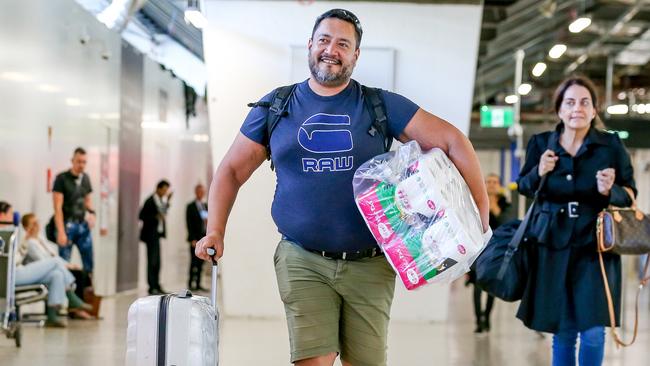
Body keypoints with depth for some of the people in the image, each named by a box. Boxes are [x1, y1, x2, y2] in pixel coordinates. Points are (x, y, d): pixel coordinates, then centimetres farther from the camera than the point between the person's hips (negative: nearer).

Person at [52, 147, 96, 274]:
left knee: (89, 263, 3)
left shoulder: (85, 178, 10)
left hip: (83, 225, 5)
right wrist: (61, 232, -17)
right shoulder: (62, 178, -7)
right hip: (67, 225, -5)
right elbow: (58, 207, -10)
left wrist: (91, 212, -2)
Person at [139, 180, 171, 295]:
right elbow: (141, 216, -14)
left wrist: (167, 201, 9)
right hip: (151, 234, -8)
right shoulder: (150, 201, -13)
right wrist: (156, 217, -22)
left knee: (157, 262, 10)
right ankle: (152, 287, -3)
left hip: (157, 233, 8)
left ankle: (156, 286, 15)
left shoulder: (162, 200, 10)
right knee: (152, 261, -6)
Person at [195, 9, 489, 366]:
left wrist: (480, 213, -5)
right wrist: (215, 232, -2)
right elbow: (231, 170, 11)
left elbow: (452, 140, 1)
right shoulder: (275, 108, 7)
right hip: (303, 260, 0)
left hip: (370, 265, 1)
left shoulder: (382, 105, 3)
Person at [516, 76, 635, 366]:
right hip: (553, 247, 2)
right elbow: (523, 188, 14)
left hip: (595, 247, -2)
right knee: (562, 332, 9)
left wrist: (610, 191, -19)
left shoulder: (612, 145, -2)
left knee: (593, 332, -8)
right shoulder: (541, 144, 3)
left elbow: (630, 195, 3)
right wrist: (539, 173, -8)